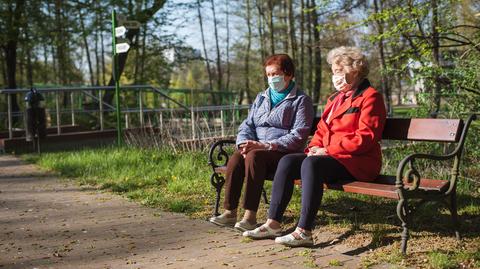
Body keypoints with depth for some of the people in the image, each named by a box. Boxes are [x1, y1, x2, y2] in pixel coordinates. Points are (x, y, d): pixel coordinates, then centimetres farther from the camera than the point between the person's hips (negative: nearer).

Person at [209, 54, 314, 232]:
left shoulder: (301, 100, 2)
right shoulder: (261, 98, 22)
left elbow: (298, 136, -10)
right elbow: (247, 125, 15)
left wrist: (266, 145, -19)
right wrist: (245, 143, -9)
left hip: (286, 154, -5)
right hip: (257, 149, 5)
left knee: (254, 156, -34)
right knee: (237, 157, -27)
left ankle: (250, 216, -32)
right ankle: (229, 212, -25)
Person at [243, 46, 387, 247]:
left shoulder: (370, 97, -5)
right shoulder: (335, 98, 22)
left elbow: (365, 138, -15)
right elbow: (321, 130, 23)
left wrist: (328, 150, -16)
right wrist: (315, 148, 1)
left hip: (357, 162, -8)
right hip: (330, 156, 8)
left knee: (312, 164, -33)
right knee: (287, 161, -12)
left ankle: (304, 232, -34)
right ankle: (273, 224, -15)